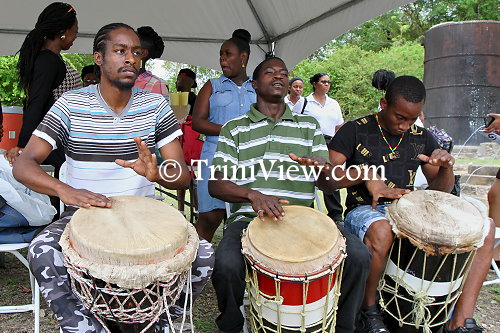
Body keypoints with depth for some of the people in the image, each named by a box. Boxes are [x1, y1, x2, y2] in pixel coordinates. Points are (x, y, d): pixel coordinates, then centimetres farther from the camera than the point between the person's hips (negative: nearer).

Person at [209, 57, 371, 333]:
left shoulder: (309, 126, 17)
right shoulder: (234, 129, 10)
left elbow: (328, 183, 10)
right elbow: (215, 184, -1)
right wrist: (252, 194, -22)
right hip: (249, 217, -2)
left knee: (358, 255, -20)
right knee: (226, 265, -30)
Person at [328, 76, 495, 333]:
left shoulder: (422, 138, 11)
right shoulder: (354, 131, -3)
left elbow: (440, 189, 14)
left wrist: (446, 167, -8)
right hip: (364, 210, -5)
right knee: (382, 231, -41)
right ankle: (368, 310, -13)